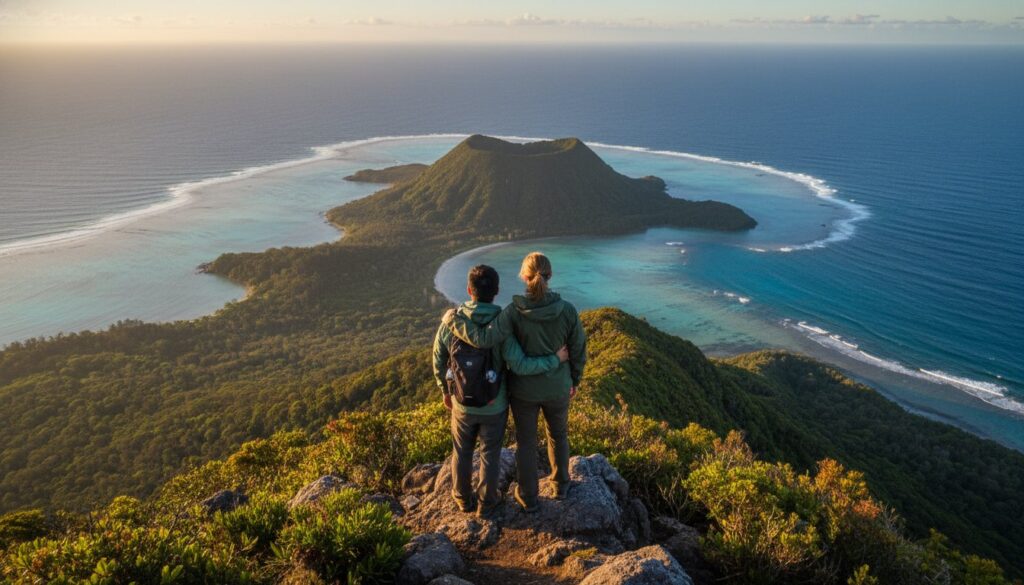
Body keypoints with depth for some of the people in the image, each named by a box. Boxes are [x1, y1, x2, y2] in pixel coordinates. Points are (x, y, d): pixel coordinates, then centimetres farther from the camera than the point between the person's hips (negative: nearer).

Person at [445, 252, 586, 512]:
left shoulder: (514, 311, -25)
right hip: (556, 388, 1)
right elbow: (578, 351, -8)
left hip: (524, 388, -1)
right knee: (558, 434, 28)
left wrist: (453, 319, -20)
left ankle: (528, 496, 37)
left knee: (526, 441, 21)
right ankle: (560, 484, 47)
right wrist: (574, 381, 11)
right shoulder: (568, 310, -19)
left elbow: (483, 339, -35)